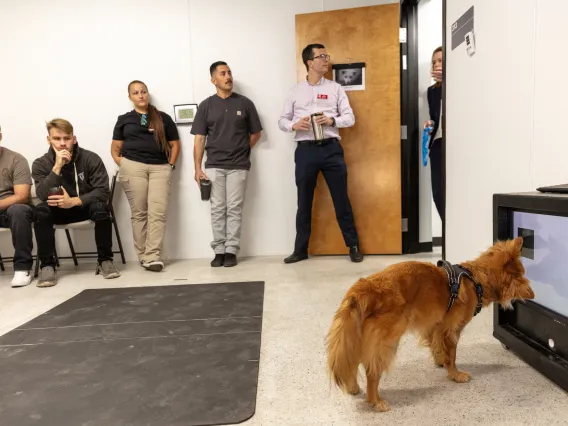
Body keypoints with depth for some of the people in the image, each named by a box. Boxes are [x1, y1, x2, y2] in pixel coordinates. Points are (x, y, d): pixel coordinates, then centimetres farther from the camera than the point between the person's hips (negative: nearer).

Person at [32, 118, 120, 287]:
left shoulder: (91, 158, -15)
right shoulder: (40, 164, -9)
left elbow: (103, 191, -22)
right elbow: (43, 196, -24)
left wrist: (74, 201, -33)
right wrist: (57, 167, -32)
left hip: (86, 207, -1)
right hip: (58, 210, 2)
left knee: (100, 207, -34)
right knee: (41, 210, -29)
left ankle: (105, 259, -18)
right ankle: (47, 265, -18)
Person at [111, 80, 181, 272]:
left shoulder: (163, 118, 15)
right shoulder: (124, 119, 15)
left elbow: (175, 144, 15)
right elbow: (115, 148, 15)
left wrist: (170, 165, 2)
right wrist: (122, 165, 0)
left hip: (160, 168, 0)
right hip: (133, 167, 0)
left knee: (158, 212, -9)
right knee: (139, 212, 0)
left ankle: (153, 257, -8)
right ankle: (143, 256, 6)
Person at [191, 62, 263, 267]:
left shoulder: (245, 103, 4)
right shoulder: (206, 105, 4)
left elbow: (256, 133, 11)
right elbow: (199, 139, 1)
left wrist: (241, 151, 7)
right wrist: (197, 168, -5)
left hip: (238, 166, -1)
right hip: (213, 166, 1)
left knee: (234, 209, 1)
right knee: (217, 209, 4)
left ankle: (231, 251, 8)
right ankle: (219, 250, 12)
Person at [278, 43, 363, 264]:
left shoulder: (335, 88, 9)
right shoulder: (296, 91, 10)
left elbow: (350, 117, 5)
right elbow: (282, 120, 11)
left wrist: (331, 120, -14)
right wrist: (294, 125, -11)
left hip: (331, 148, 0)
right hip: (305, 150, 1)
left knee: (341, 199, 3)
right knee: (304, 202, 7)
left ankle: (353, 246, 15)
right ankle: (300, 249, 18)